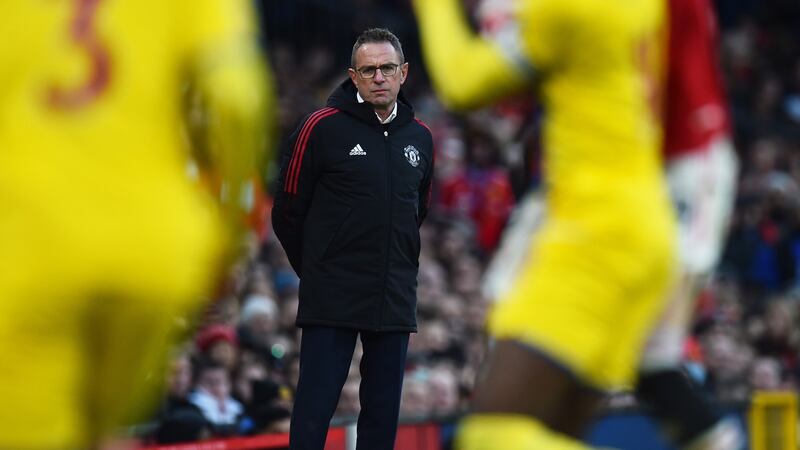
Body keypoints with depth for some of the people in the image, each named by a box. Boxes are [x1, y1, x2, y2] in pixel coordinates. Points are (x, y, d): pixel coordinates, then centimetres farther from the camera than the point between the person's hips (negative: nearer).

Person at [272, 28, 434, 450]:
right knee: (313, 413, -6)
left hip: (395, 301, 5)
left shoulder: (419, 137, 8)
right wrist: (316, 272, 7)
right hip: (332, 301, -5)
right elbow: (288, 213, -1)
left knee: (383, 414, 8)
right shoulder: (321, 128, -8)